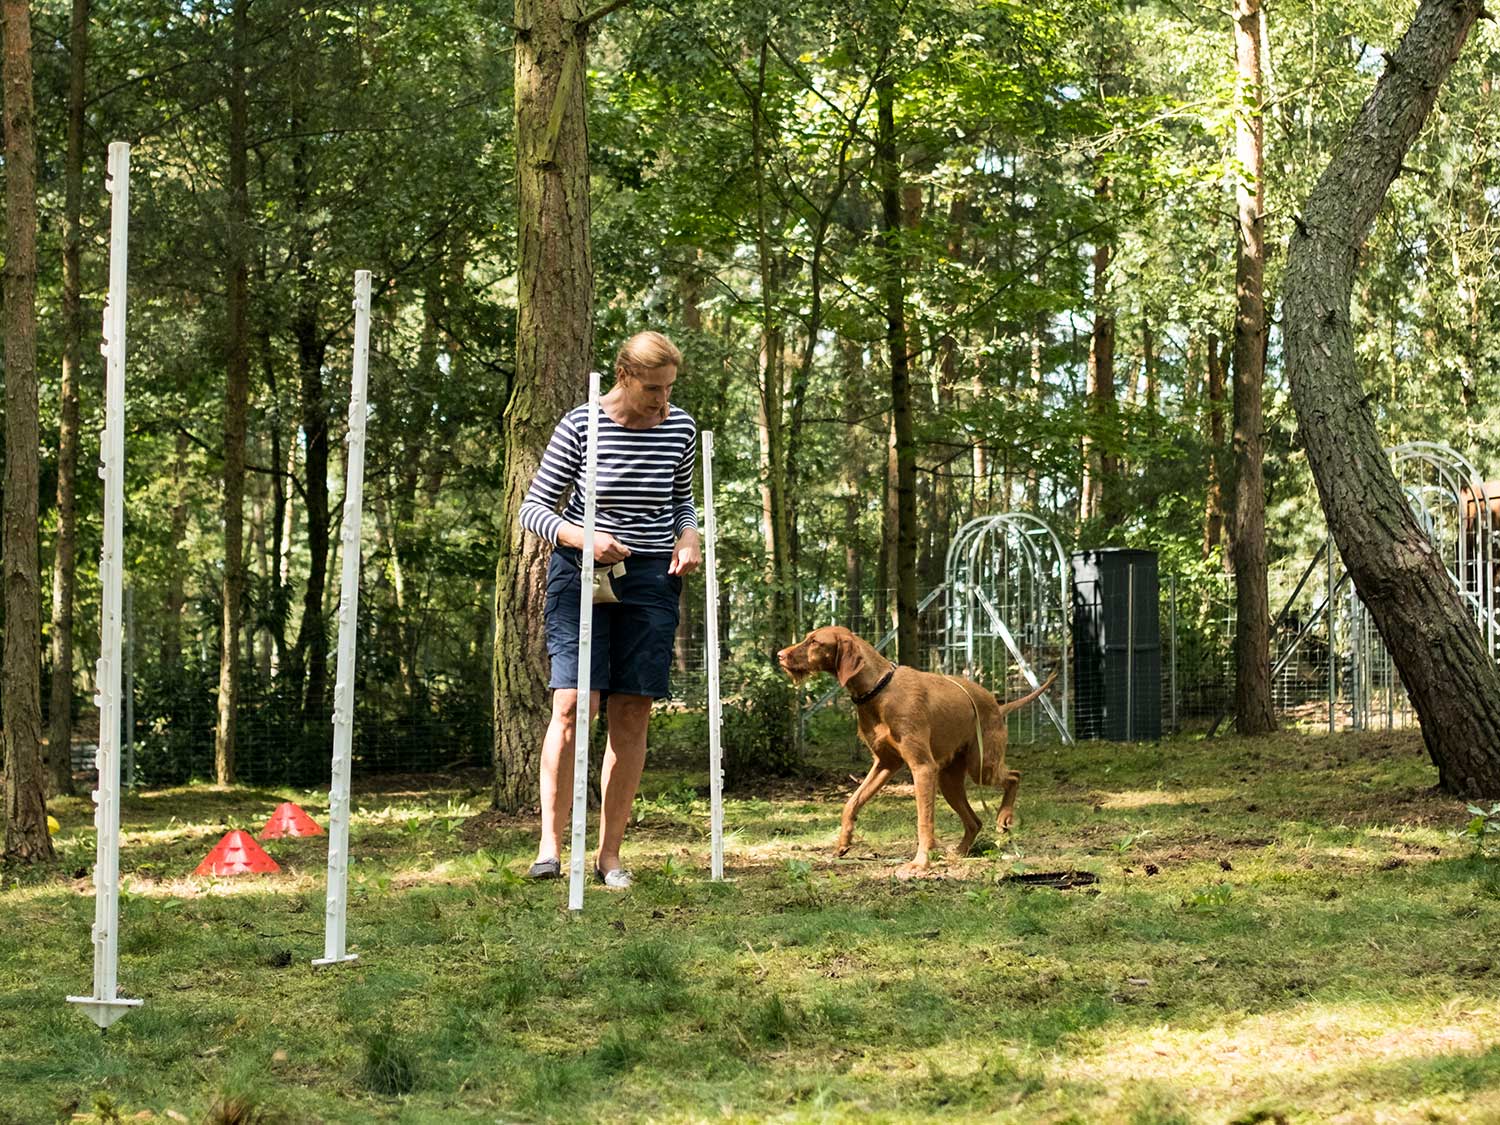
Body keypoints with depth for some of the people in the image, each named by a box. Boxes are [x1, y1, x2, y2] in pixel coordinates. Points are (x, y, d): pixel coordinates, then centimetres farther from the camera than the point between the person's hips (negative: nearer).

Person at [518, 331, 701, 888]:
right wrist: (584, 538, -22)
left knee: (632, 716, 0)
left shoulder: (680, 428, 3)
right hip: (582, 572, -3)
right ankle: (550, 846, -10)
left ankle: (610, 854, 7)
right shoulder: (580, 425, -9)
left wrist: (688, 539, -2)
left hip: (652, 579, 3)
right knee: (573, 704, -16)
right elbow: (533, 507, -5)